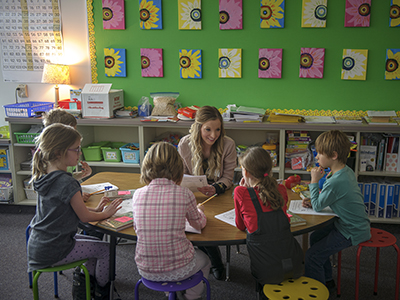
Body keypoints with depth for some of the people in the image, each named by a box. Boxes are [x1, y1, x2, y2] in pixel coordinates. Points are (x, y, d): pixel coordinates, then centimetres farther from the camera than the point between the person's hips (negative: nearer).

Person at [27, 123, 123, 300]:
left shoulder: (44, 176, 2)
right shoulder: (67, 183, -26)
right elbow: (84, 217, -14)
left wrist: (95, 209, 10)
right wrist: (105, 214, 4)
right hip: (53, 252, -9)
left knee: (97, 242, 21)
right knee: (106, 249, 5)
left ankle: (83, 282, 26)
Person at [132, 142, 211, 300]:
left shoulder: (138, 194, -7)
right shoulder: (184, 194, -14)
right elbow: (199, 224, 5)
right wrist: (199, 210, 29)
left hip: (146, 271, 3)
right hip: (178, 270, -3)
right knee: (204, 260, 32)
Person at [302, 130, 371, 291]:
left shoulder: (335, 182, -31)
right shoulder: (347, 171, 0)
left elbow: (317, 206, -16)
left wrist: (314, 181, -11)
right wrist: (314, 201, -1)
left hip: (352, 232, -10)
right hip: (357, 224, 10)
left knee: (312, 256, -9)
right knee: (315, 238, 23)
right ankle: (327, 279, 36)